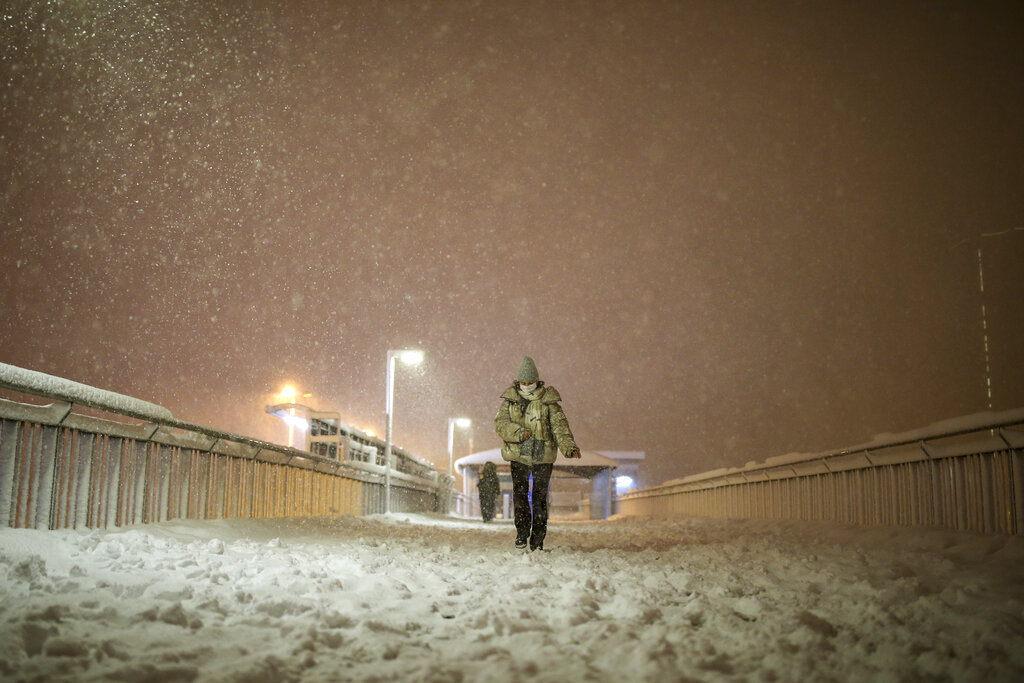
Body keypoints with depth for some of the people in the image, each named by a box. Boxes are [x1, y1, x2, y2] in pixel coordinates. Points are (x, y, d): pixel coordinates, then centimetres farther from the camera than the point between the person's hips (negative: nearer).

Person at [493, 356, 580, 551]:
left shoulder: (548, 400, 0)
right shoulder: (510, 399, 5)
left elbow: (559, 425, -6)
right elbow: (500, 423, -1)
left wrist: (569, 447, -19)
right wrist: (519, 433, -17)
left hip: (543, 456, -1)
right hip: (518, 455, 1)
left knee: (540, 496, 1)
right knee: (520, 493, -1)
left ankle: (538, 539, 8)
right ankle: (522, 533, 15)